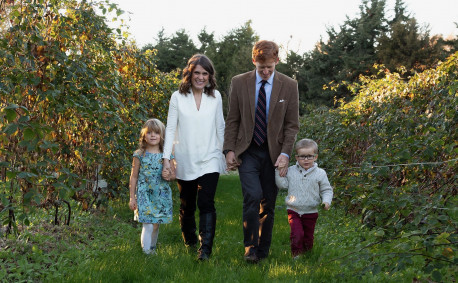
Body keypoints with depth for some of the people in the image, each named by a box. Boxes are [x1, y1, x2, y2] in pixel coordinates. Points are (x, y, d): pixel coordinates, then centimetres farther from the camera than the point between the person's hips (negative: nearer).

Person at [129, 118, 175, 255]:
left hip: (161, 195, 2)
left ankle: (152, 247, 29)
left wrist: (169, 176, -14)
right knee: (147, 225, -10)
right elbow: (134, 177, 3)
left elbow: (173, 174, 11)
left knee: (156, 225, 10)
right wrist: (132, 197, 3)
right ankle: (146, 250, 2)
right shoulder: (140, 155, -2)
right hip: (144, 194, -2)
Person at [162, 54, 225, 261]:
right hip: (185, 161, 0)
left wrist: (225, 152, 12)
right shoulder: (178, 97, -1)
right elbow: (170, 129, -2)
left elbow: (220, 127, 12)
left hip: (209, 160, 0)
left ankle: (205, 249, -13)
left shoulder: (215, 96, 5)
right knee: (187, 204, 12)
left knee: (206, 203, -13)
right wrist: (166, 158, -7)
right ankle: (189, 240, 35)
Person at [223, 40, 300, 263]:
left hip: (273, 153, 1)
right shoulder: (239, 83, 1)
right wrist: (229, 150, -4)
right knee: (253, 196, -18)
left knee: (268, 203, 5)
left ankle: (263, 250, 21)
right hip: (247, 152, -1)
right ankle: (250, 248, -4)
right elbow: (232, 120, 5)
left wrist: (285, 153, -10)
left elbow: (292, 125, 1)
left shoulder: (289, 86, 0)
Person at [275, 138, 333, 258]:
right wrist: (279, 170, -9)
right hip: (294, 211, -1)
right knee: (297, 234, -17)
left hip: (310, 212, 1)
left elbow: (326, 190, 2)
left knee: (308, 238, 12)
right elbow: (282, 184, -2)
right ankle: (296, 255, -1)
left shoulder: (320, 173, -4)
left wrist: (326, 201, -15)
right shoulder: (291, 171, 0)